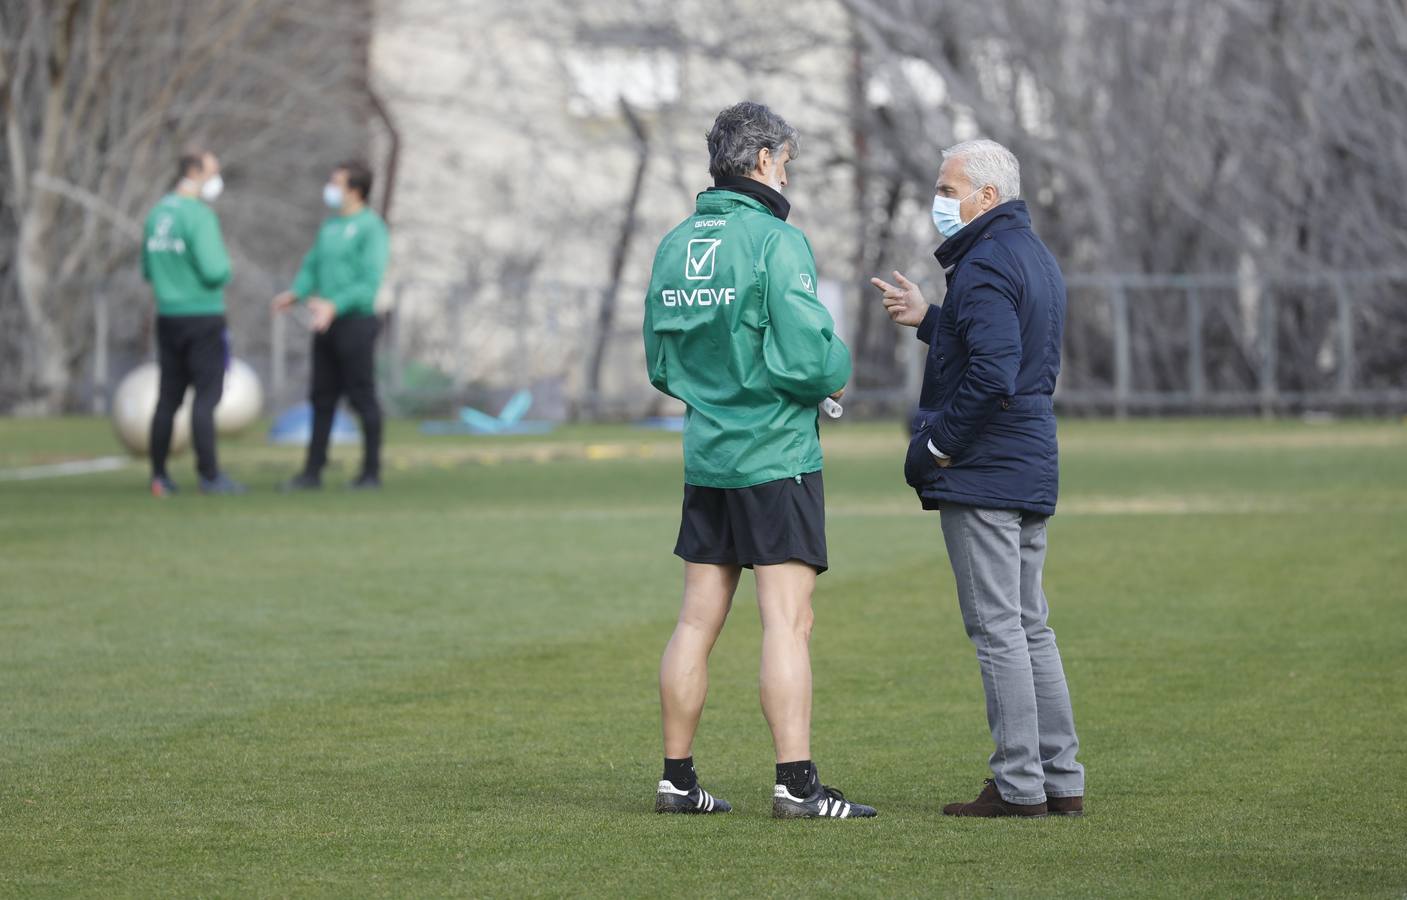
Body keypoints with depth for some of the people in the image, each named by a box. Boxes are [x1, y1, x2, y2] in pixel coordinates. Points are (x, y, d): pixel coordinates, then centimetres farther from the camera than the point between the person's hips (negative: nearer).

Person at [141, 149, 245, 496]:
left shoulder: (156, 214, 10)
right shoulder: (200, 216, -14)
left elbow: (148, 270, 17)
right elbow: (214, 270, -21)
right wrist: (225, 272, 0)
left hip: (168, 318, 7)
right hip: (203, 315, -7)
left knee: (168, 397, 9)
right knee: (207, 395, -4)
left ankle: (159, 476, 10)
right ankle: (209, 475, -5)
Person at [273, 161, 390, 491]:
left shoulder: (370, 228, -9)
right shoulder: (330, 225, 15)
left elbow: (370, 282, -17)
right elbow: (312, 266, 17)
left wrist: (334, 305, -27)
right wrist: (295, 293, -3)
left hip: (356, 321, -8)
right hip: (326, 325, 8)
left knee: (362, 398, -2)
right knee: (322, 398, 8)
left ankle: (371, 472, 5)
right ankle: (312, 472, 11)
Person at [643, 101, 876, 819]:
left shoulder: (675, 246, 9)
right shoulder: (776, 242, -13)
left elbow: (661, 364, 15)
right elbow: (807, 357, -20)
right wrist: (839, 367, 1)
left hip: (706, 456, 7)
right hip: (776, 456, -7)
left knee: (697, 620, 11)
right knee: (787, 621, -7)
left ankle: (677, 779, 15)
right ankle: (797, 784, -11)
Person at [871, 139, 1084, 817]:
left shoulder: (986, 265, -16)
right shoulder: (1035, 256, 16)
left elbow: (993, 373, -27)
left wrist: (938, 445, -17)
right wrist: (928, 319, 22)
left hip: (981, 478, -10)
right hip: (1032, 471, 10)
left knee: (997, 630, -6)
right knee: (1030, 627, 13)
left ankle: (1018, 784, -6)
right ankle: (1061, 780, 14)